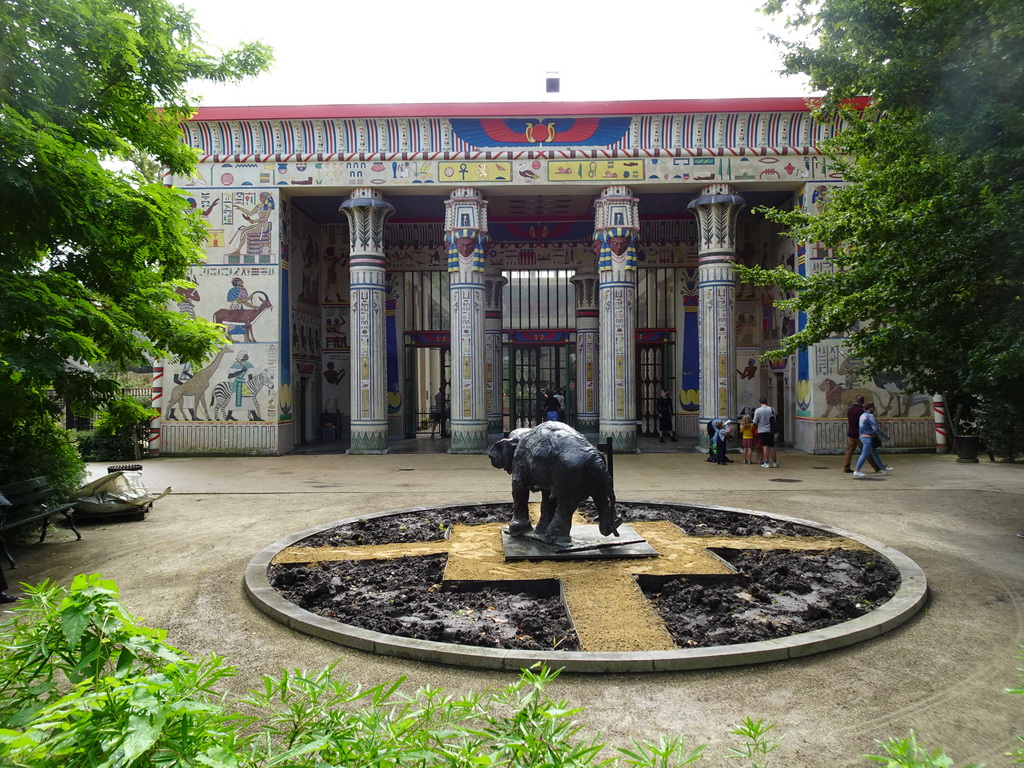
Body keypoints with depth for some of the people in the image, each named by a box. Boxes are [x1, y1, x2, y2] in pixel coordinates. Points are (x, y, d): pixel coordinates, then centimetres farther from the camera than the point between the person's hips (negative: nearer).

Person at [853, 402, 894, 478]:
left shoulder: (863, 415, 15)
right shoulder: (870, 416, -15)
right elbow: (875, 428, -20)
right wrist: (885, 435, -9)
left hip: (863, 437, 10)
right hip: (869, 438, -10)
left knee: (875, 454, 17)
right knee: (865, 454, -8)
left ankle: (884, 469, 27)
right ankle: (857, 471, -8)